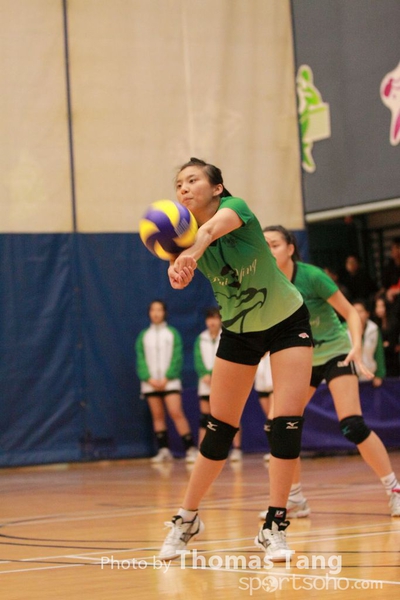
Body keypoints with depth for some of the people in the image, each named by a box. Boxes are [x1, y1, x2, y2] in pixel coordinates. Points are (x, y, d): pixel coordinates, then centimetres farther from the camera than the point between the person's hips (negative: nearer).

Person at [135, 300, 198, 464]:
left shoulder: (172, 333, 5)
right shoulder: (144, 335, 10)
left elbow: (177, 358, -2)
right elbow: (140, 360, 5)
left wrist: (166, 378, -11)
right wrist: (149, 379, -9)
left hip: (169, 381, -3)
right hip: (151, 382, 3)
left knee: (176, 413, -14)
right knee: (157, 416, 1)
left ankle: (190, 448, -15)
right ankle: (163, 450, 4)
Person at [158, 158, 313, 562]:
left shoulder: (235, 207, -23)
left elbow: (215, 226, -48)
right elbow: (182, 272, -36)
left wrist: (193, 250, -70)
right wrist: (179, 267, -61)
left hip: (287, 322, -3)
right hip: (238, 332, 3)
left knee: (288, 421, -14)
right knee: (219, 429, 3)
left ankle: (273, 527, -5)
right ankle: (187, 518, 18)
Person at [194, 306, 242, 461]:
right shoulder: (201, 339, 11)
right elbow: (198, 360, 1)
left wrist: (214, 374, -16)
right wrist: (205, 374, -16)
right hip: (206, 384, 3)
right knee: (205, 417, 2)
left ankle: (237, 449, -5)